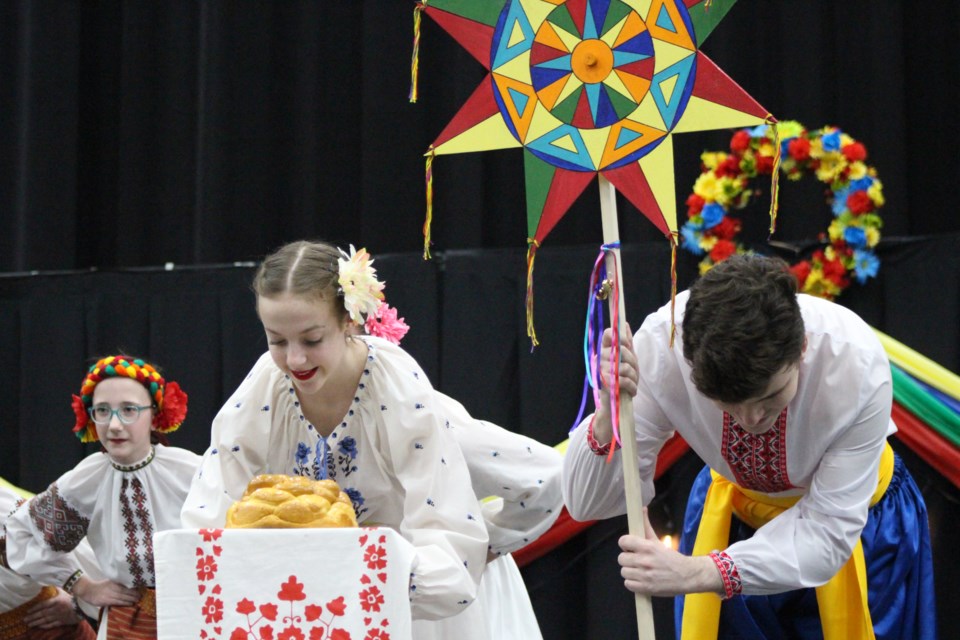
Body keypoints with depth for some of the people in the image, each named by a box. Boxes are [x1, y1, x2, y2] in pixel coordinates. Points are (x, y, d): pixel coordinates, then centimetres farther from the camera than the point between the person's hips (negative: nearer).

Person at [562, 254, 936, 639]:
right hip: (733, 515, 1)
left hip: (856, 519, -1)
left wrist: (695, 574, -43)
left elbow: (828, 534, -30)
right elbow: (588, 502, -26)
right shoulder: (661, 345, -32)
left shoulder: (857, 362, -36)